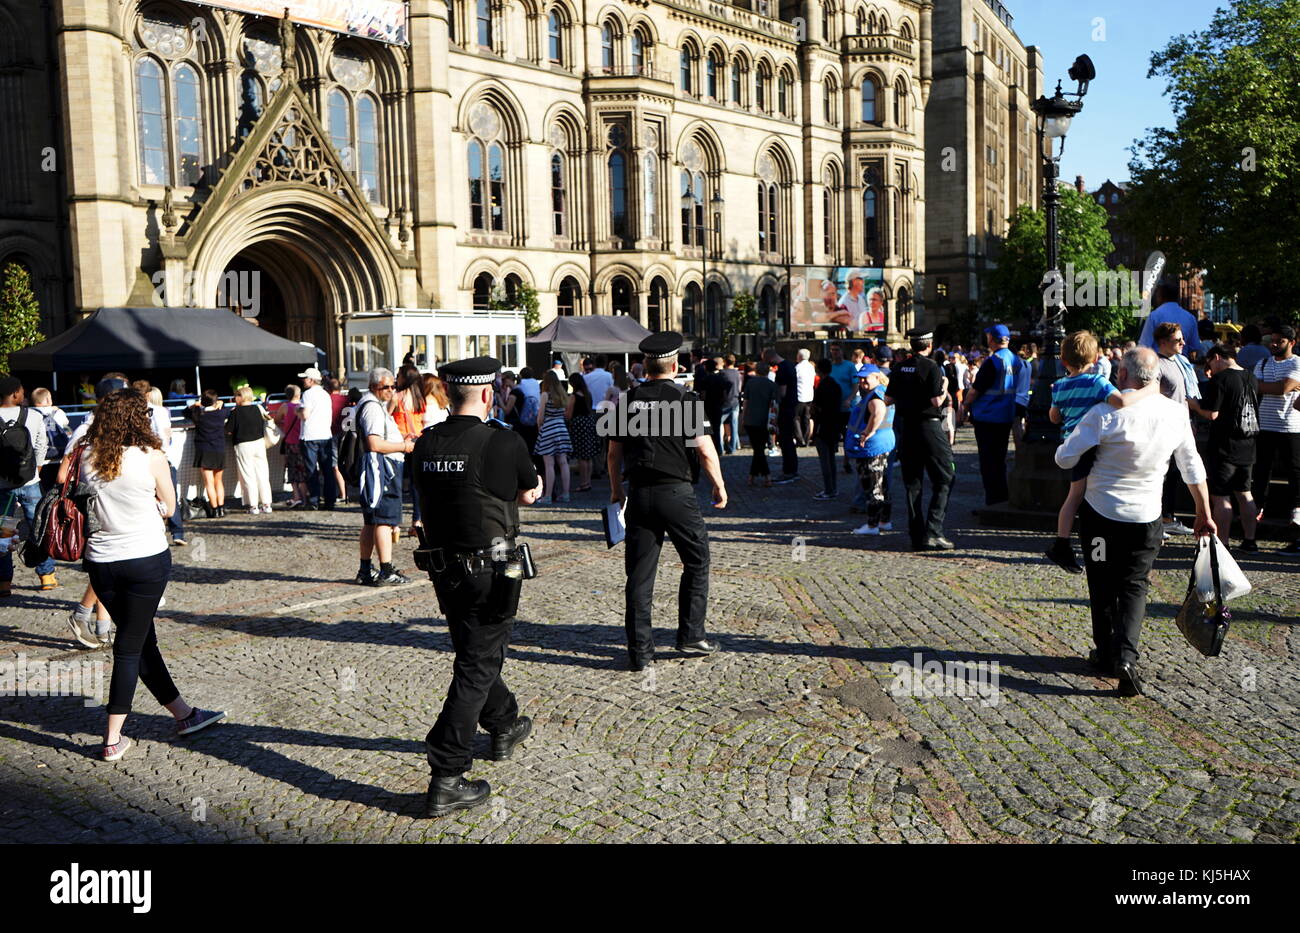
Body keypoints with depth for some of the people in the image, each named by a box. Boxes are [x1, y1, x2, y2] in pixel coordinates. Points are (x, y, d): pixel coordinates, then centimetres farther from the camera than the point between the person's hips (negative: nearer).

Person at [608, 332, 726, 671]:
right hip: (676, 492, -4)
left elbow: (614, 453, 10)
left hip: (638, 495, 4)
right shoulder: (685, 399, -6)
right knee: (696, 563, 15)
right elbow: (706, 452, -6)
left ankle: (640, 652, 10)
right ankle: (691, 637, 18)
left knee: (639, 574, 7)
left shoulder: (628, 401, 6)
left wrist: (616, 491, 24)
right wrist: (719, 487, 9)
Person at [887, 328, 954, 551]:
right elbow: (937, 401, -16)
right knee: (943, 481, 1)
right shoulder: (932, 367, -11)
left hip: (906, 428, 6)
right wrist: (945, 386, 3)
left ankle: (916, 535, 11)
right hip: (929, 427, -6)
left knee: (912, 483, 10)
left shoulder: (899, 369, 6)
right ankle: (932, 533, -9)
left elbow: (888, 398, 10)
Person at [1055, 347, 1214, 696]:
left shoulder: (1106, 413, -18)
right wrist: (1204, 514, 15)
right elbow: (1193, 469, 5)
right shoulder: (1176, 412, -4)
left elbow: (1064, 458, -14)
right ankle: (1126, 654, -8)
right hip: (1146, 516, 3)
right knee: (1134, 585, 10)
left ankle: (1106, 654, 22)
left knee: (1103, 585, 13)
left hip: (1101, 512, -2)